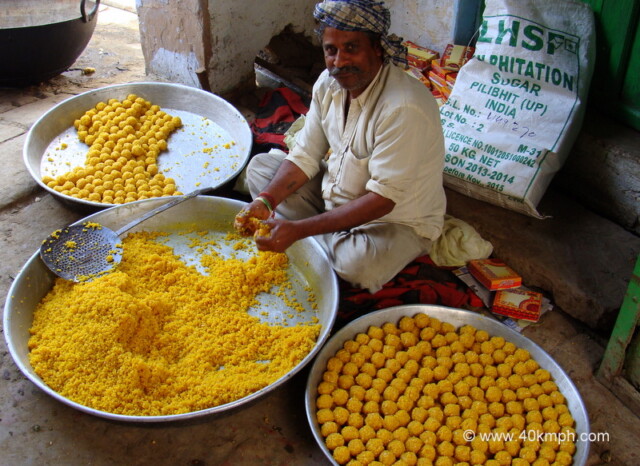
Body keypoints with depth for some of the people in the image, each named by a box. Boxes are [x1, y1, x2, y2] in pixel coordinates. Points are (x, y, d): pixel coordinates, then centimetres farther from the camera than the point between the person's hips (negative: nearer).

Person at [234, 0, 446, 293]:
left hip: (397, 219, -7)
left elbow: (382, 199, -31)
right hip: (335, 193, 7)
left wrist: (298, 230, -34)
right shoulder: (329, 83, -6)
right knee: (259, 166, 3)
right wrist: (265, 201, -19)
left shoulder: (405, 107, -31)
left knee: (358, 264, -38)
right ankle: (330, 240, -7)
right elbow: (305, 156, -1)